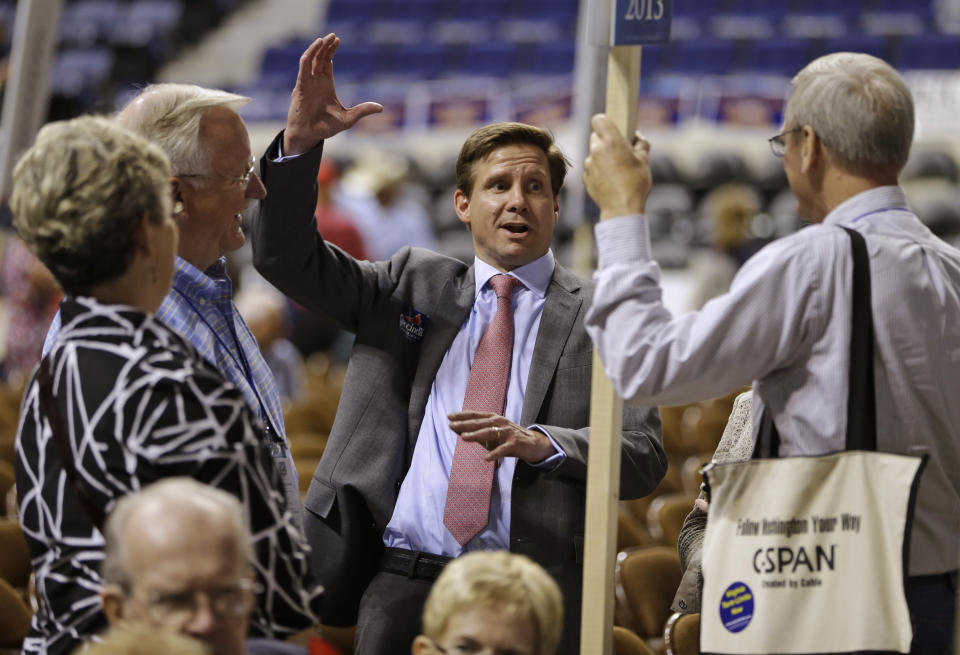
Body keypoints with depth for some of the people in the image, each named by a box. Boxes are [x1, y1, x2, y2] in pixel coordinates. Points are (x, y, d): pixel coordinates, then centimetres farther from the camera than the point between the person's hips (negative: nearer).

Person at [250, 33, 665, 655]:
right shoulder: (413, 284, 14)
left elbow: (645, 458, -2)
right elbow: (286, 255, 6)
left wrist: (541, 443, -20)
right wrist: (301, 137, -8)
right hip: (401, 583, 2)